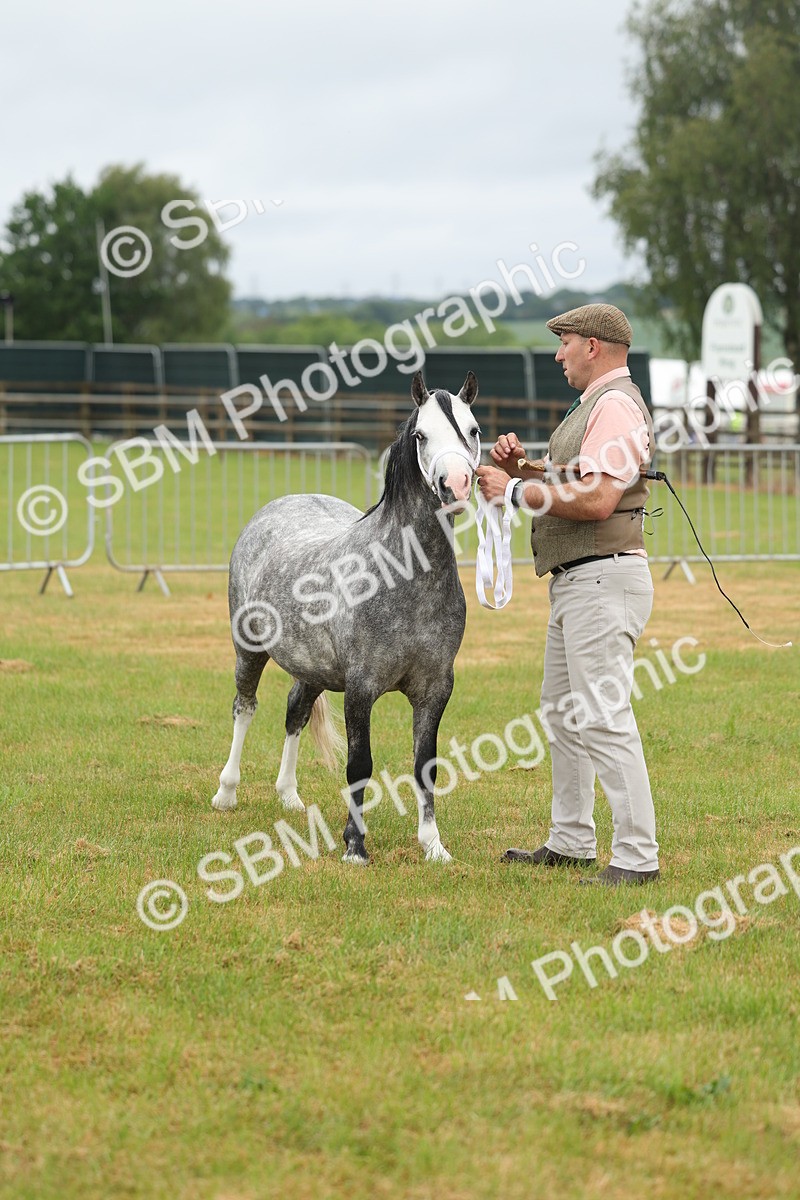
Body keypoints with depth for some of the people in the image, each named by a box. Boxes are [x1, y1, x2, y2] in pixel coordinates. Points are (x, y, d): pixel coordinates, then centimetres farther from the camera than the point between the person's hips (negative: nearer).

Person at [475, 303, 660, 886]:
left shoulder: (616, 406, -15)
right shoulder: (594, 405, 20)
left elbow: (596, 499, -25)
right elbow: (569, 482, 25)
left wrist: (515, 492, -18)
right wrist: (522, 466, 7)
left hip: (604, 580, -12)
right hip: (575, 583, 12)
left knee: (603, 718, -15)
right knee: (562, 714, 18)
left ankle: (637, 856, -15)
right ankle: (571, 842, 26)